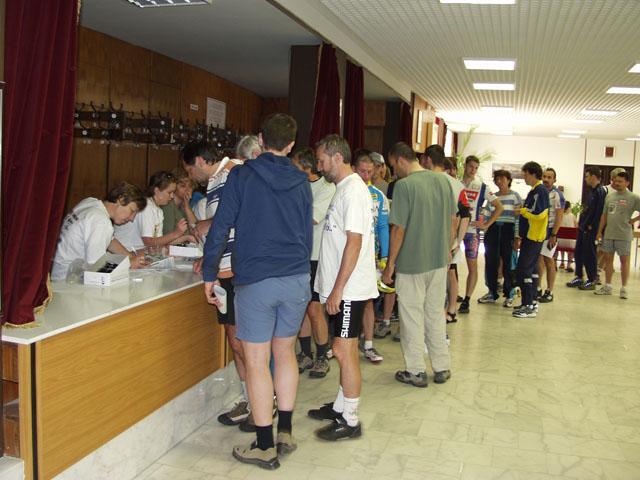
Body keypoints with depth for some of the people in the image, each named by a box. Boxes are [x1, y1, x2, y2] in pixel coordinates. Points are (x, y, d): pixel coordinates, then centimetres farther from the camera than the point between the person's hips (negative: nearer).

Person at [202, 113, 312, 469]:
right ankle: (285, 432, 25)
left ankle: (265, 447, 12)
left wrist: (209, 275, 3)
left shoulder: (241, 176, -4)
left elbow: (221, 228, -7)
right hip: (297, 279, 5)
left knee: (257, 362, 4)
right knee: (285, 352, 18)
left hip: (256, 280, -4)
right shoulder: (301, 182, 8)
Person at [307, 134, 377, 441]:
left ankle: (349, 421, 8)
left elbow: (354, 243, -21)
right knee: (345, 350, 17)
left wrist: (337, 289, -21)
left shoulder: (353, 191, -16)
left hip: (348, 289, -10)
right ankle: (341, 407, 29)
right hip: (341, 287, 10)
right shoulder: (344, 189, 15)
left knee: (344, 351, -3)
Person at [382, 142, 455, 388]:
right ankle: (442, 368, 25)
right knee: (436, 313, 17)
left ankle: (416, 371, 16)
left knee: (412, 317, 7)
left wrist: (390, 264, -7)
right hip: (440, 260, 6)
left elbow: (399, 229, -16)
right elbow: (452, 219, 10)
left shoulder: (404, 185, -16)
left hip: (412, 263, -6)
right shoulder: (443, 180, 3)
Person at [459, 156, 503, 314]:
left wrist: (486, 224, -3)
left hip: (472, 231, -1)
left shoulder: (482, 187, 3)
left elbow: (499, 207, 4)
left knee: (472, 266, -1)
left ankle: (466, 301, 5)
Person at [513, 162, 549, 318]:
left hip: (533, 237, -10)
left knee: (523, 270, -10)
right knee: (531, 270, 13)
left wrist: (522, 211, -9)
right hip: (530, 236, 10)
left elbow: (538, 214, -24)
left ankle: (528, 306, -8)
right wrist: (520, 236, 22)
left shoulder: (540, 191, -13)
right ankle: (531, 302, 19)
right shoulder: (533, 191, 18)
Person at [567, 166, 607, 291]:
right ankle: (579, 277, 23)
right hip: (583, 227, 9)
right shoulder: (590, 191, 13)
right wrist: (580, 221, 14)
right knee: (578, 252, 13)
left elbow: (599, 212, -19)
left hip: (590, 229, -9)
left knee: (589, 254, -1)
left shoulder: (600, 192, -15)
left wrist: (591, 226, -18)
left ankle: (592, 281, 9)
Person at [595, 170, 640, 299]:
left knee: (624, 260, 2)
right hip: (608, 234, 5)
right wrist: (599, 231, 9)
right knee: (608, 259, 10)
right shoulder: (609, 195, 9)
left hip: (624, 235, -5)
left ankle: (624, 288, 10)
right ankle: (607, 286, 19)